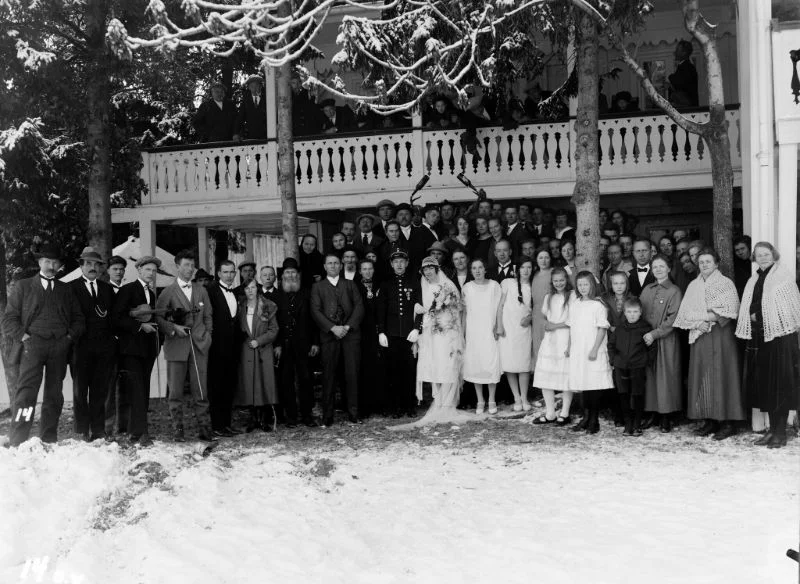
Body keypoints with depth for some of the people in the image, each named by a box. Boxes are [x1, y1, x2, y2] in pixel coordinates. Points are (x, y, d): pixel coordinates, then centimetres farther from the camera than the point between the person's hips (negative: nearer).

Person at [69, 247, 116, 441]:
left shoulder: (107, 288, 17)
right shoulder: (71, 287, 3)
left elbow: (114, 314, 15)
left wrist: (112, 337, 2)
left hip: (104, 346, 3)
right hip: (81, 345, -3)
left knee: (100, 389, 4)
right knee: (80, 389, 1)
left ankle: (98, 430, 9)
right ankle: (82, 431, 6)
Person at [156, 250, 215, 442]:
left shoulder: (201, 291, 15)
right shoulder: (168, 292, 2)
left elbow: (208, 316, 19)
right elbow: (158, 316, 0)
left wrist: (207, 336, 8)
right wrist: (173, 328, -11)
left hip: (199, 346, 3)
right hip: (176, 345, -2)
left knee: (201, 390, 1)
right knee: (176, 391, 1)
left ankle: (205, 429, 5)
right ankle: (177, 430, 8)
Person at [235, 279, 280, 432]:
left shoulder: (268, 307, 1)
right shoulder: (240, 306, 7)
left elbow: (274, 330, -1)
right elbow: (237, 329, 11)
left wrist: (258, 341, -10)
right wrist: (242, 339, -5)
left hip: (263, 350, -2)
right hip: (245, 351, 2)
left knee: (265, 383, -5)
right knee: (248, 385, 0)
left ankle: (267, 419, 3)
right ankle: (254, 418, 9)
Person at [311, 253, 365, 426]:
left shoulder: (350, 285, 17)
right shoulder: (318, 287, 14)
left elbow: (359, 307, 7)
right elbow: (316, 311, 3)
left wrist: (348, 326, -8)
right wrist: (333, 328, -10)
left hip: (350, 333, 1)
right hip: (329, 335, -1)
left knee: (352, 373, -3)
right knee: (328, 375, -3)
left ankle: (353, 413, 3)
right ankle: (327, 416, 1)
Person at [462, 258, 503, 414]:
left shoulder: (494, 285, 1)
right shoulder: (466, 288, 5)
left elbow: (499, 308, 3)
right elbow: (464, 312, 9)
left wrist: (499, 328, -6)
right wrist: (462, 334, 6)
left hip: (490, 331, -1)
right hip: (473, 332, 1)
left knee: (491, 364, -6)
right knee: (474, 365, 1)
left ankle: (492, 401, 7)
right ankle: (480, 401, 12)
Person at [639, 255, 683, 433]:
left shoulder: (674, 291, -3)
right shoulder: (647, 290, 12)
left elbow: (672, 319, -10)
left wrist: (655, 334, -16)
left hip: (666, 340, -4)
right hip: (646, 339, 4)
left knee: (665, 376, -2)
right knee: (648, 376, 4)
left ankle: (666, 418, 3)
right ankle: (650, 412, 11)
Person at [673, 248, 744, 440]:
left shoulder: (726, 283, 1)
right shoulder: (693, 286, 15)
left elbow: (729, 312, -9)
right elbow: (685, 313, 8)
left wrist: (700, 315, -11)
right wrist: (698, 323, -11)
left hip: (721, 337, -5)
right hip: (699, 336, 5)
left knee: (721, 376, -7)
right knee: (702, 378, 2)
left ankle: (727, 422, -4)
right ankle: (709, 421, 8)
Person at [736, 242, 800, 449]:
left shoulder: (783, 276, -4)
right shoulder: (754, 280, 15)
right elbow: (748, 309, 18)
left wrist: (758, 315, -9)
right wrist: (753, 317, -1)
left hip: (780, 335, -6)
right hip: (759, 337, 7)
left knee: (780, 384, -3)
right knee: (764, 384, 8)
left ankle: (781, 432, 3)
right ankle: (772, 429, 17)